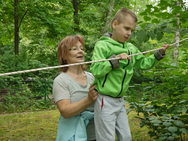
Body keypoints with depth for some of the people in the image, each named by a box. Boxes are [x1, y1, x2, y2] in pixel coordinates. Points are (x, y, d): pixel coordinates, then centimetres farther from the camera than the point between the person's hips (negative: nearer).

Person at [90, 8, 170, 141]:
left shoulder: (130, 48, 9)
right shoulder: (102, 45, -10)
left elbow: (143, 63, 19)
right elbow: (95, 70, -19)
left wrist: (159, 54, 9)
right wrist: (115, 61, -26)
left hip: (120, 100, 7)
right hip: (105, 101, -7)